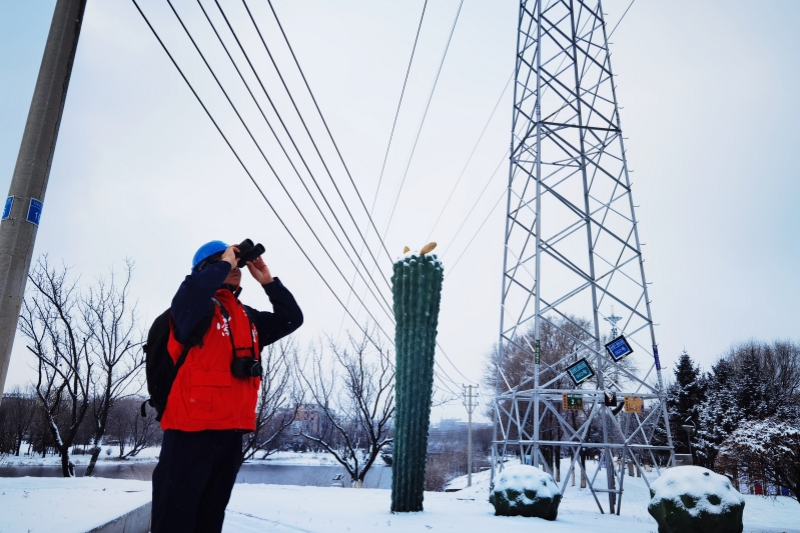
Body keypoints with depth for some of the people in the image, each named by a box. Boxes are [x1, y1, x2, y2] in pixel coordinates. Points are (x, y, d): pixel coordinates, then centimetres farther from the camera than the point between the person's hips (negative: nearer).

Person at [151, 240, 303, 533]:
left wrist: (267, 281, 9)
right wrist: (224, 263, -12)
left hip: (232, 431, 7)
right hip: (192, 429, -7)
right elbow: (192, 290, -28)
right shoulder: (195, 306, -5)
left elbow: (291, 319, 18)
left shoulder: (248, 317, 17)